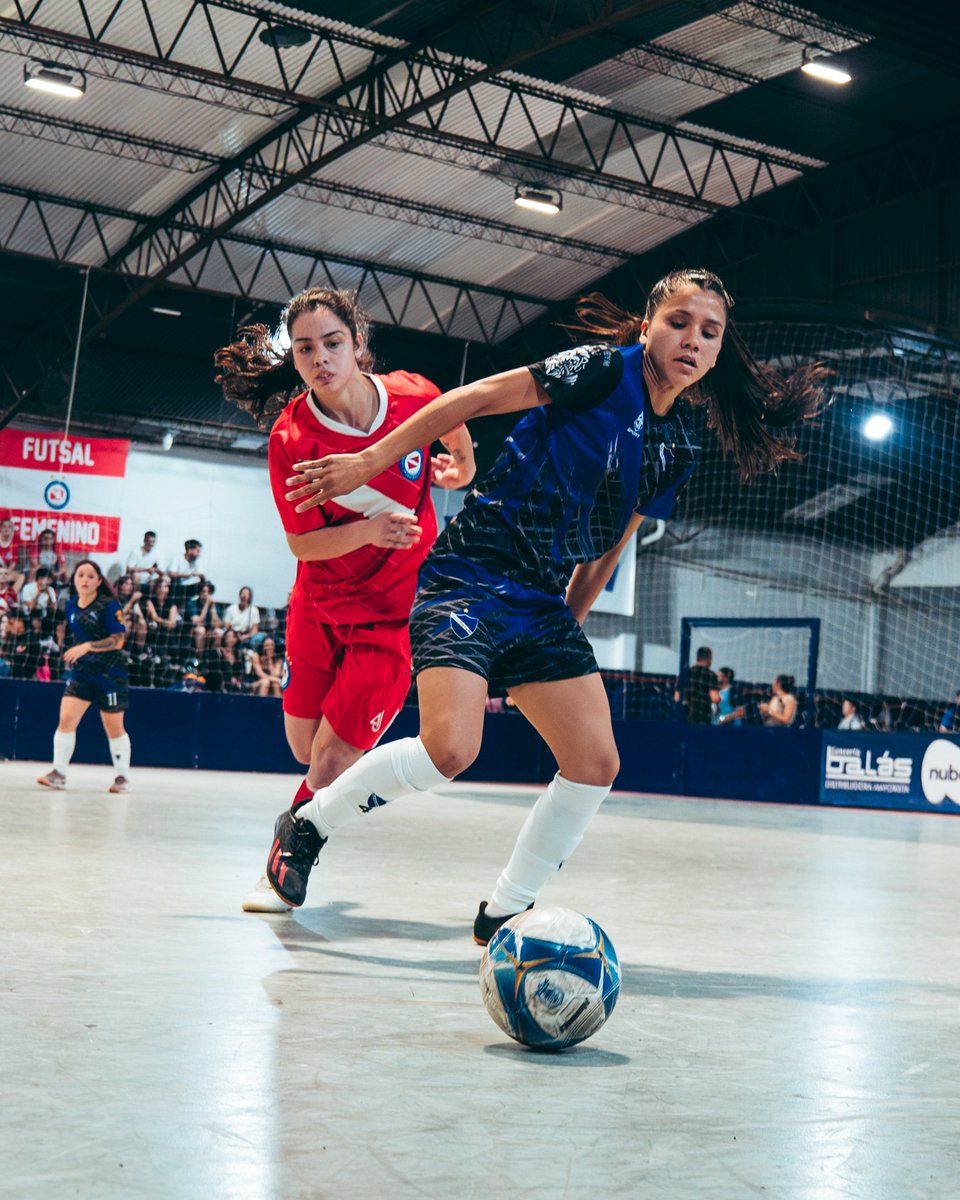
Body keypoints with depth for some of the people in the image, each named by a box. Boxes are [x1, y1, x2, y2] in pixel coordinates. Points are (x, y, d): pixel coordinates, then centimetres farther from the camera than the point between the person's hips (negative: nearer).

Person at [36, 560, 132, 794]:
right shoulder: (71, 605, 5)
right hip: (81, 672, 5)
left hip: (110, 673, -5)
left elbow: (117, 641, -18)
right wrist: (71, 655, 15)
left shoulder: (109, 605, -13)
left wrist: (87, 647, -26)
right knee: (66, 719, -10)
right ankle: (58, 774, -4)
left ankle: (122, 777, 18)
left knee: (114, 728, 4)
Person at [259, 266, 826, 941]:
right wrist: (369, 462, -11)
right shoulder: (603, 371, -10)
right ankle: (309, 824, 3)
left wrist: (567, 629, 19)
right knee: (451, 747, -23)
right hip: (470, 575, -7)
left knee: (596, 763, -4)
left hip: (542, 603, 7)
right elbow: (475, 398, -9)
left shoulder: (678, 449, 10)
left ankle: (503, 913, 12)